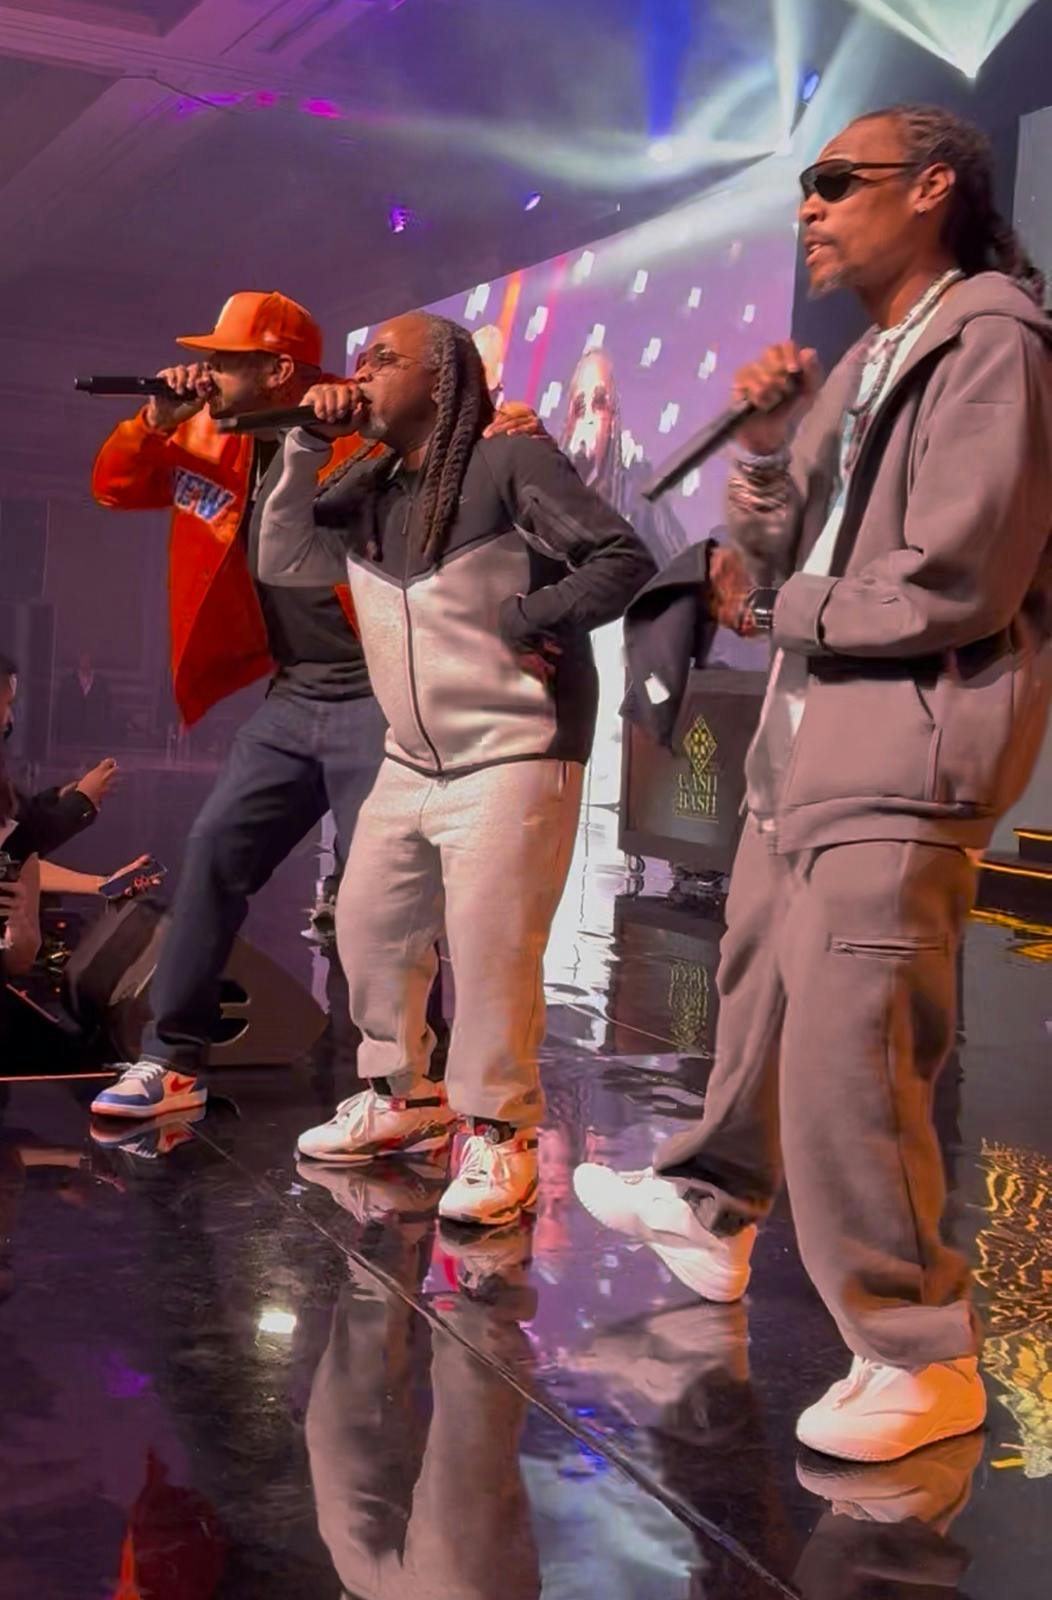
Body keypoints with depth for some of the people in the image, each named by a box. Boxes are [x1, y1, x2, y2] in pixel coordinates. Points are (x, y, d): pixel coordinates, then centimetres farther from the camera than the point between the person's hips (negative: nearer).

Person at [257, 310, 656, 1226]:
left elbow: (625, 558, -12)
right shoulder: (370, 495, 12)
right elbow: (282, 561, 6)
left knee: (490, 951, -9)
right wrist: (305, 446, 0)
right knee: (370, 929, 12)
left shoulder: (512, 465, -9)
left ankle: (498, 1134, 4)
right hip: (413, 762, 8)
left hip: (515, 756, -8)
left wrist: (529, 621, -17)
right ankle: (403, 1098, 28)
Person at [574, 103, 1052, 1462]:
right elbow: (768, 564, 17)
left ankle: (920, 1359, -2)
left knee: (847, 1053, -14)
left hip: (906, 747, -9)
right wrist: (766, 443, 0)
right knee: (757, 992, 20)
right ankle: (711, 1212, 40)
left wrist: (781, 610, -5)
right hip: (805, 735, 9)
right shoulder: (861, 363, 19)